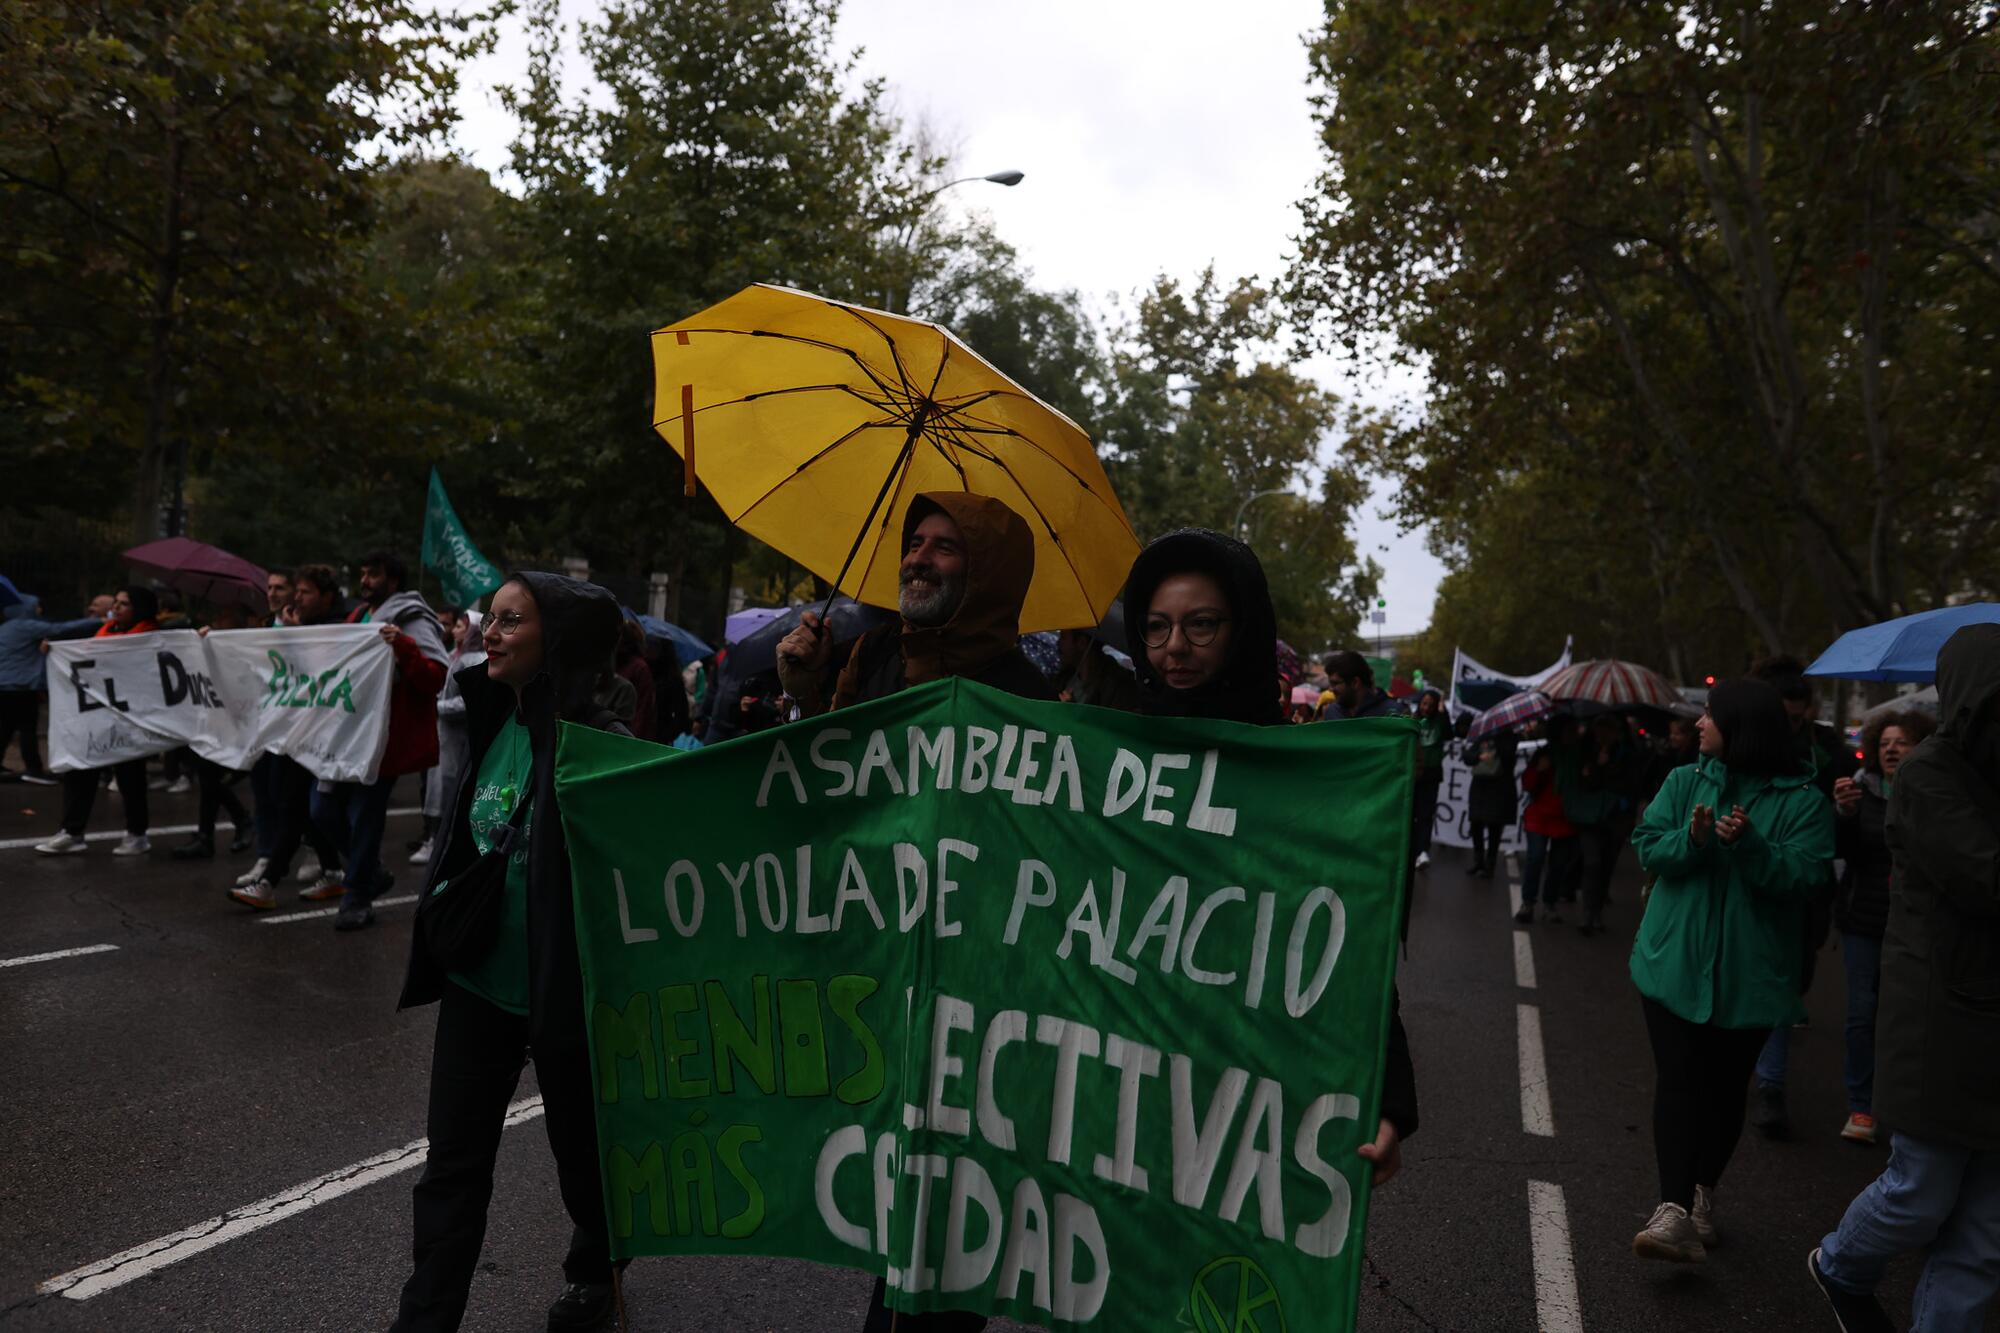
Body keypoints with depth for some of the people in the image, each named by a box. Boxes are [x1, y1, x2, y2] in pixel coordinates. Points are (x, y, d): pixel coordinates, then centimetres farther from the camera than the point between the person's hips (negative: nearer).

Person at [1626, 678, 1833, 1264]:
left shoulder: (1803, 801, -4)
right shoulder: (1684, 782, 4)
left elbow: (1798, 876, -13)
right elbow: (1649, 847, -4)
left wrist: (1749, 845, -30)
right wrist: (1691, 838, -23)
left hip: (1749, 973, -1)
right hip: (1673, 963, 1)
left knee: (1725, 1086, 12)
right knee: (1678, 1080, -6)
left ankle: (1702, 1195, 31)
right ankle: (1674, 1210, -8)